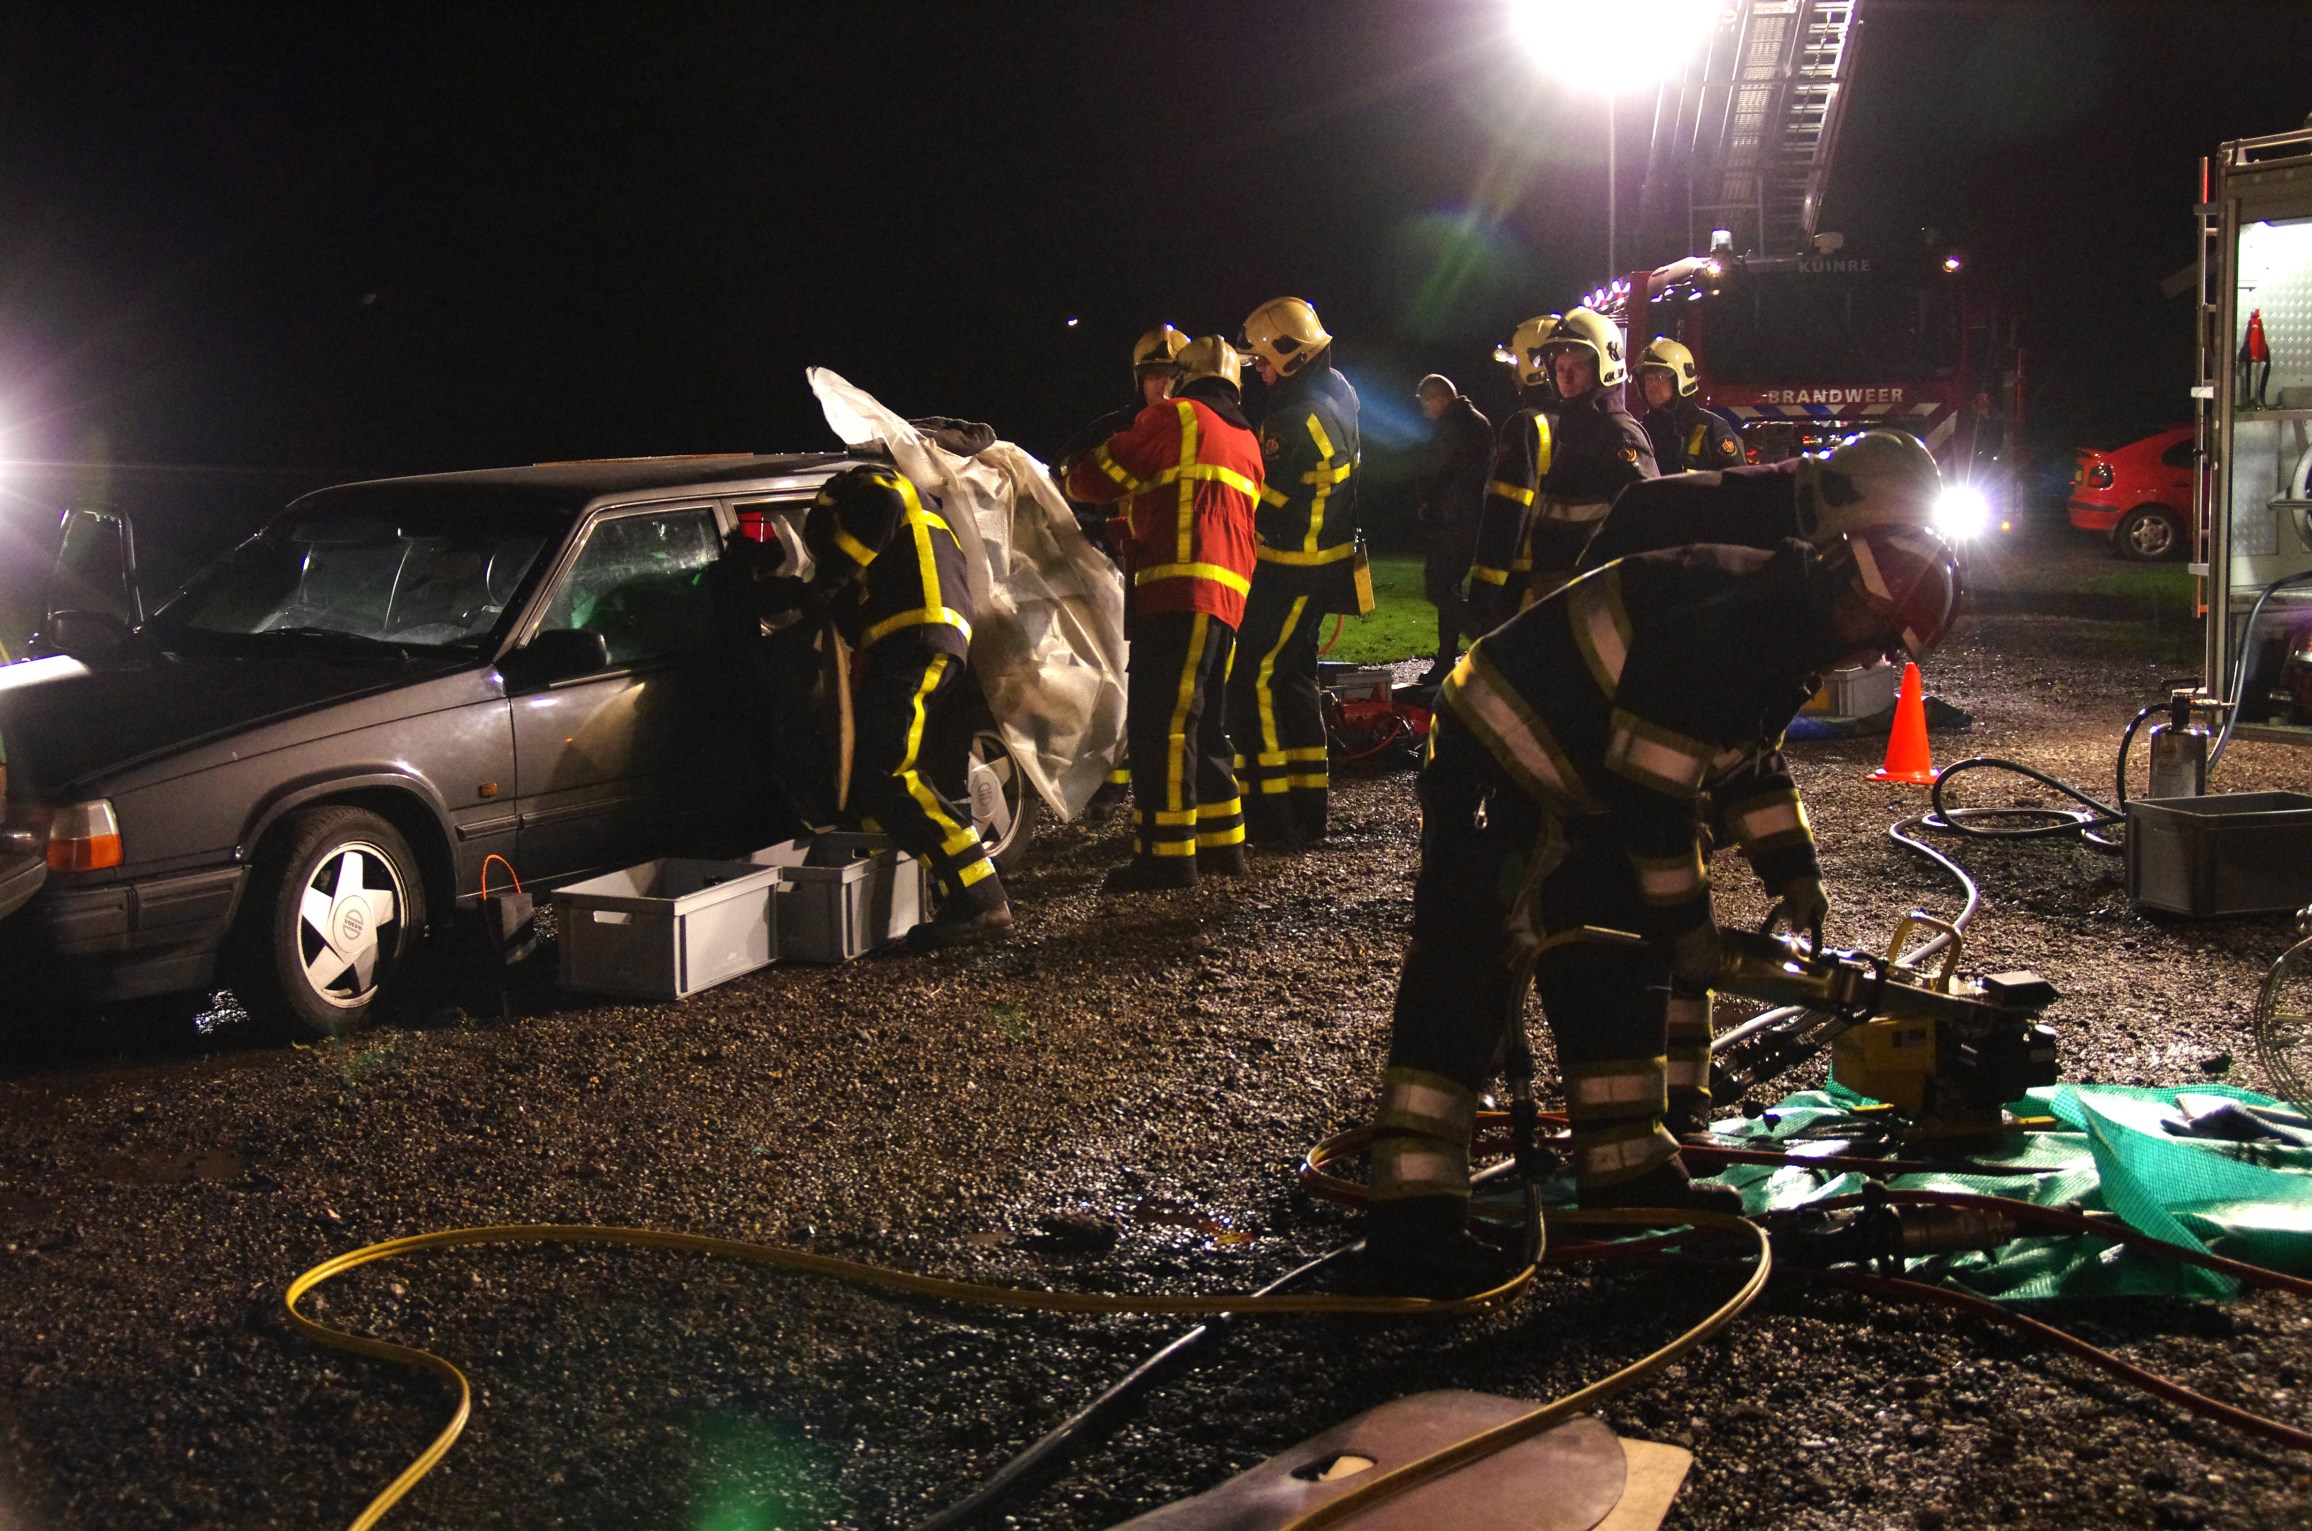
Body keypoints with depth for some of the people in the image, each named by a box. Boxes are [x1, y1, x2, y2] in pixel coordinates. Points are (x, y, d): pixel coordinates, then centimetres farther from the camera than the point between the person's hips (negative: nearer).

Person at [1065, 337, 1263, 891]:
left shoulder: (1175, 417, 1)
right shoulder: (1246, 440, 26)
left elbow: (1094, 478, 1)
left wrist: (1078, 477, 24)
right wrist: (1126, 528, 33)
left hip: (1181, 588, -9)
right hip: (1227, 593, 9)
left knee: (1160, 721, -10)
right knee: (1199, 722, 16)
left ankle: (1166, 853, -13)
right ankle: (1222, 841, 20)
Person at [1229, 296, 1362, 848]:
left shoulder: (1297, 422, -24)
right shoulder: (1337, 391, 7)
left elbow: (1260, 505, -20)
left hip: (1291, 571, -10)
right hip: (1325, 562, 10)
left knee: (1254, 679, -6)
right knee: (1294, 677, 17)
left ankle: (1271, 817, -4)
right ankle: (1308, 810, 24)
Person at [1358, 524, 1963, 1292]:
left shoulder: (1778, 630, 4)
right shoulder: (1720, 627, -28)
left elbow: (1749, 754, 21)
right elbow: (1652, 791, -25)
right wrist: (1686, 922, -14)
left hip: (1577, 792, 11)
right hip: (1494, 766, -11)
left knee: (1612, 976, 14)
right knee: (1465, 976, -16)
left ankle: (1626, 1171, 25)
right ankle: (1409, 1215, -17)